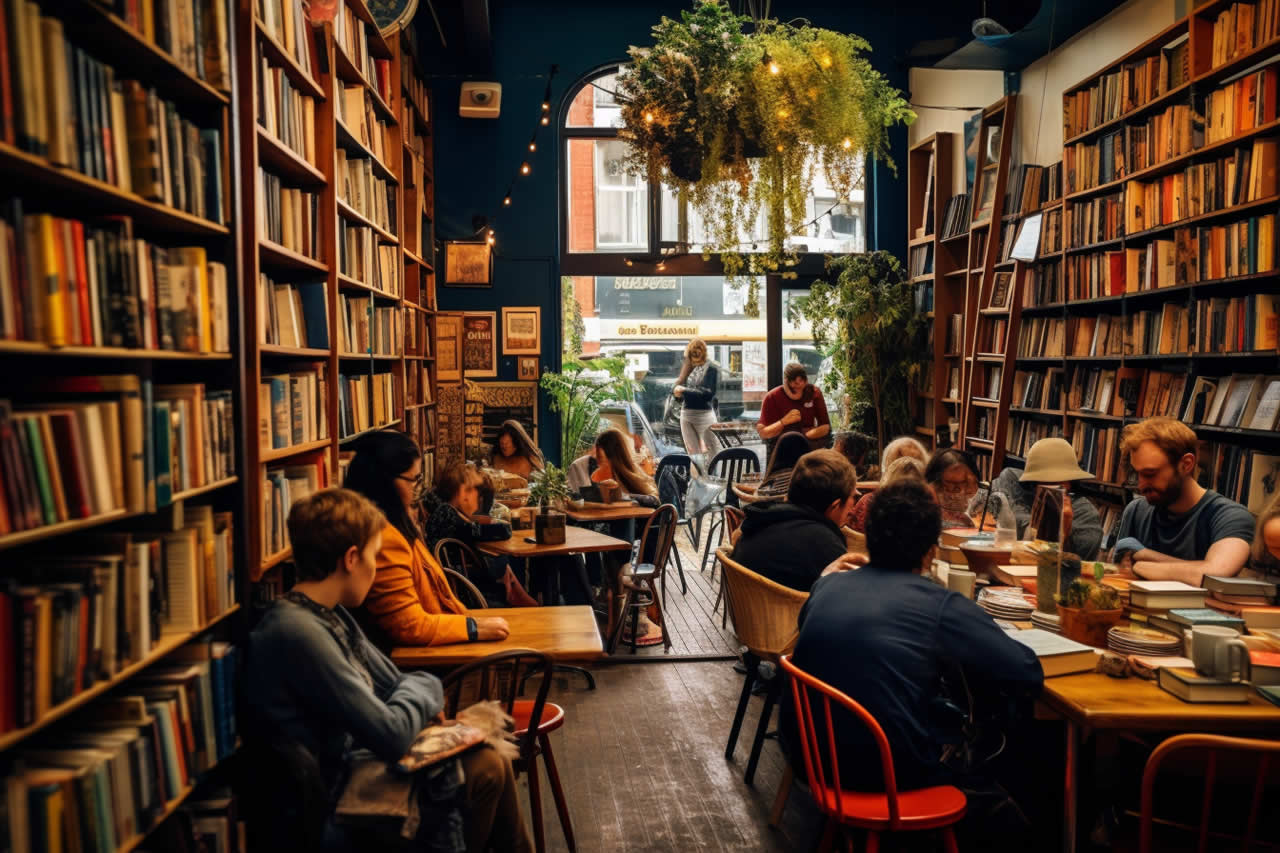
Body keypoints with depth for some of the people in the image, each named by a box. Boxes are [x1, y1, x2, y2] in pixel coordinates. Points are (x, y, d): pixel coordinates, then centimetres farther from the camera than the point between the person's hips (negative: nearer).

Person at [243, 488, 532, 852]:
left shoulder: (330, 614, 3)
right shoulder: (298, 633, -28)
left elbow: (391, 682, 11)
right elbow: (392, 735, -26)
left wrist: (421, 693, -9)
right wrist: (424, 689, -7)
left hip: (356, 758, 9)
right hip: (333, 802, -9)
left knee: (490, 763, 7)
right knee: (484, 769, -2)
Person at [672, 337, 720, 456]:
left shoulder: (712, 367, -6)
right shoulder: (688, 366, 11)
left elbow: (708, 393, -14)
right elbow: (677, 386, 13)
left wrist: (684, 391, -14)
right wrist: (677, 391, -11)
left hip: (704, 414, -6)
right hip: (686, 414, 6)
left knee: (709, 453, -2)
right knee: (692, 453, 10)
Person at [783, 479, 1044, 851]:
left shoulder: (826, 587, 1)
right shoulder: (943, 606, -13)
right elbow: (1030, 677, -9)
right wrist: (955, 668, 9)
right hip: (892, 774, -6)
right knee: (1008, 820, 18)